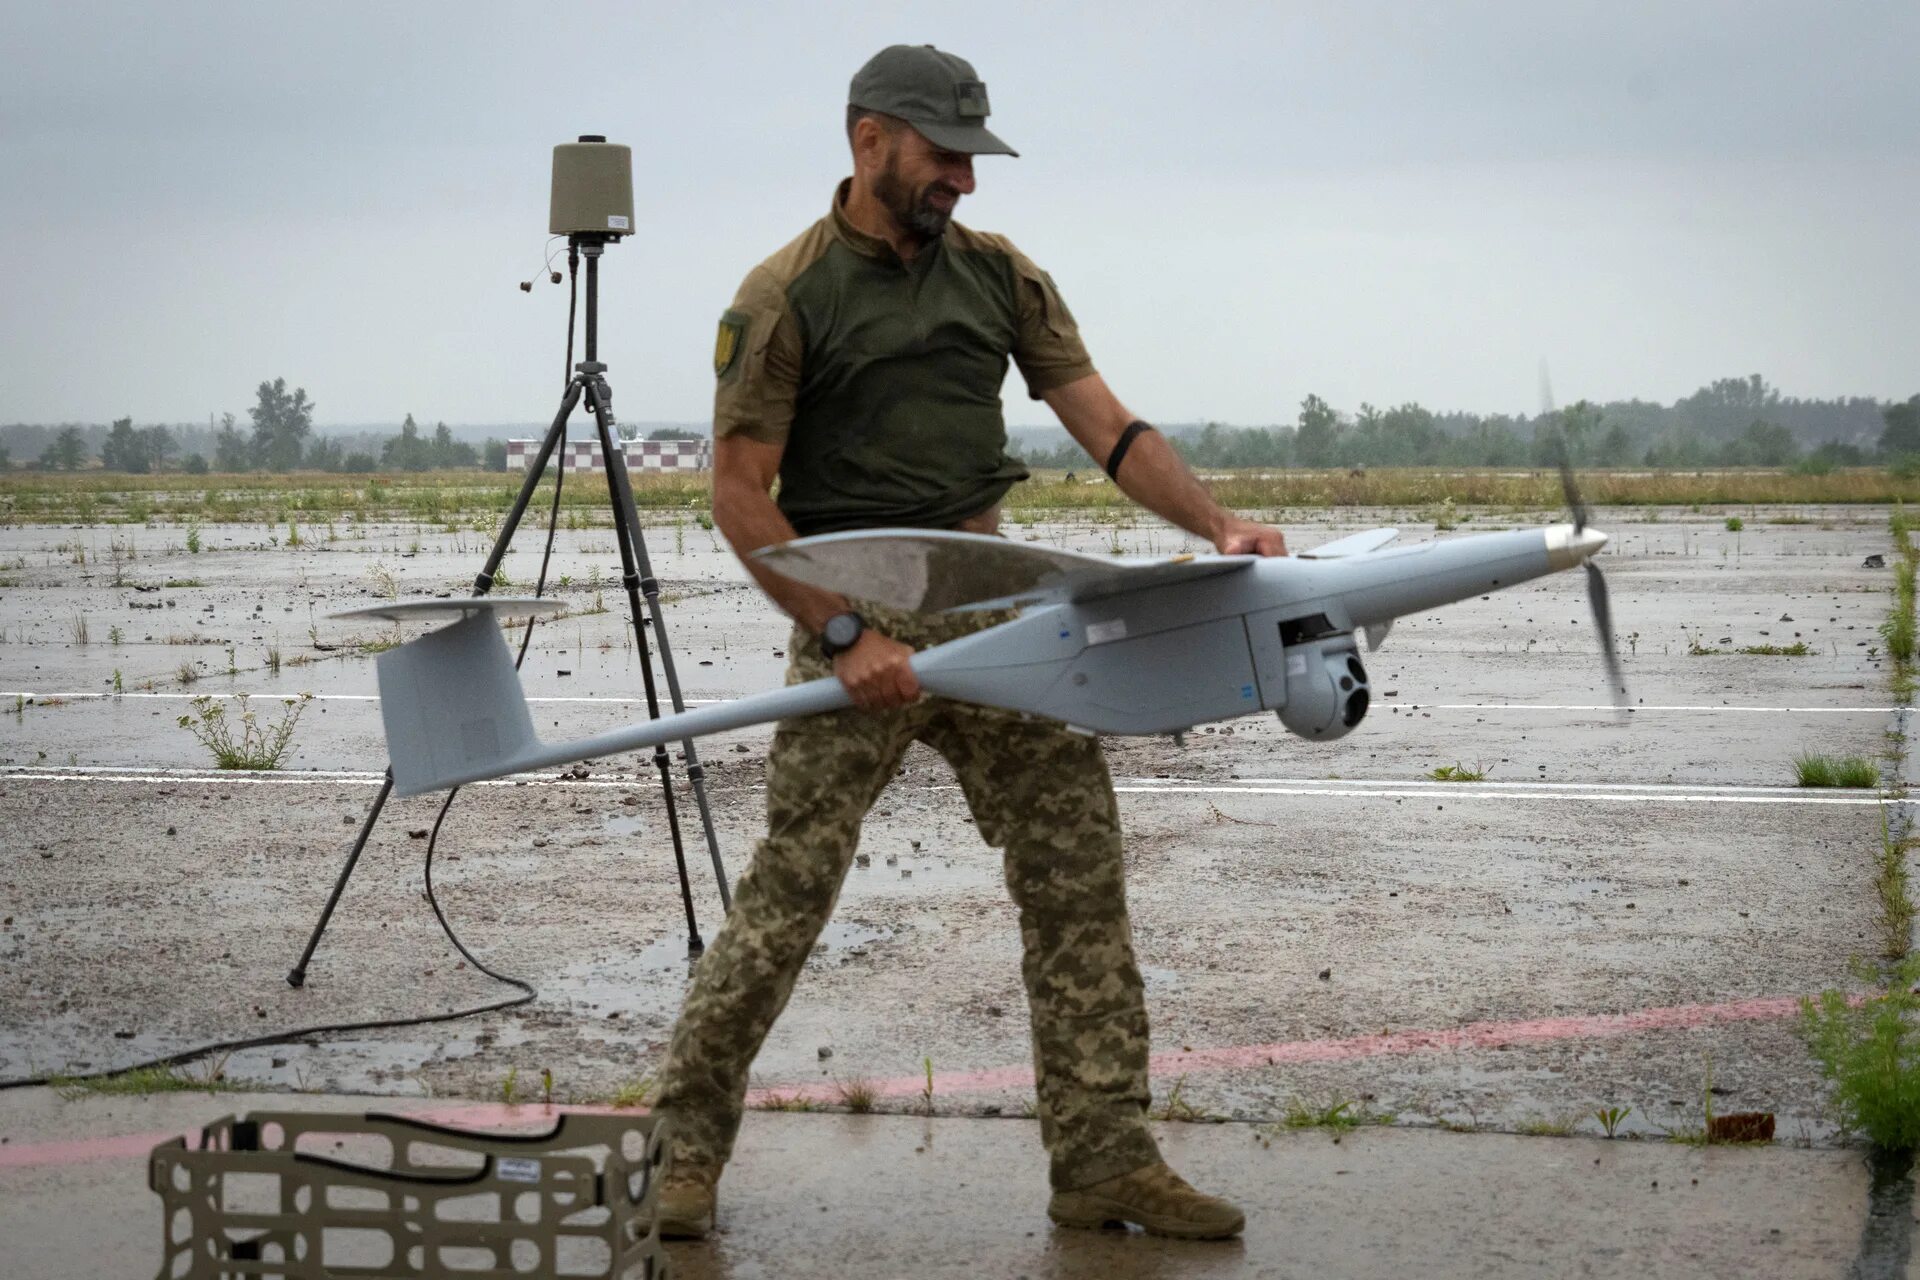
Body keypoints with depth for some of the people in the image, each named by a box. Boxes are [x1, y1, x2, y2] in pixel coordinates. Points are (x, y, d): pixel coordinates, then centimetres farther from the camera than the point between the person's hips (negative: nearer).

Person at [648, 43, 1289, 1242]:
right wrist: (845, 636, -14)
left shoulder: (999, 277, 10)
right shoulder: (785, 299, -5)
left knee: (1079, 873, 0)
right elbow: (741, 495, -7)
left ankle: (1104, 1160, 4)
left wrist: (1218, 526, -11)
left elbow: (1108, 425, 5)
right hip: (859, 615, -5)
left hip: (994, 604, 5)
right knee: (791, 886, -7)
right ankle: (691, 1150, 5)